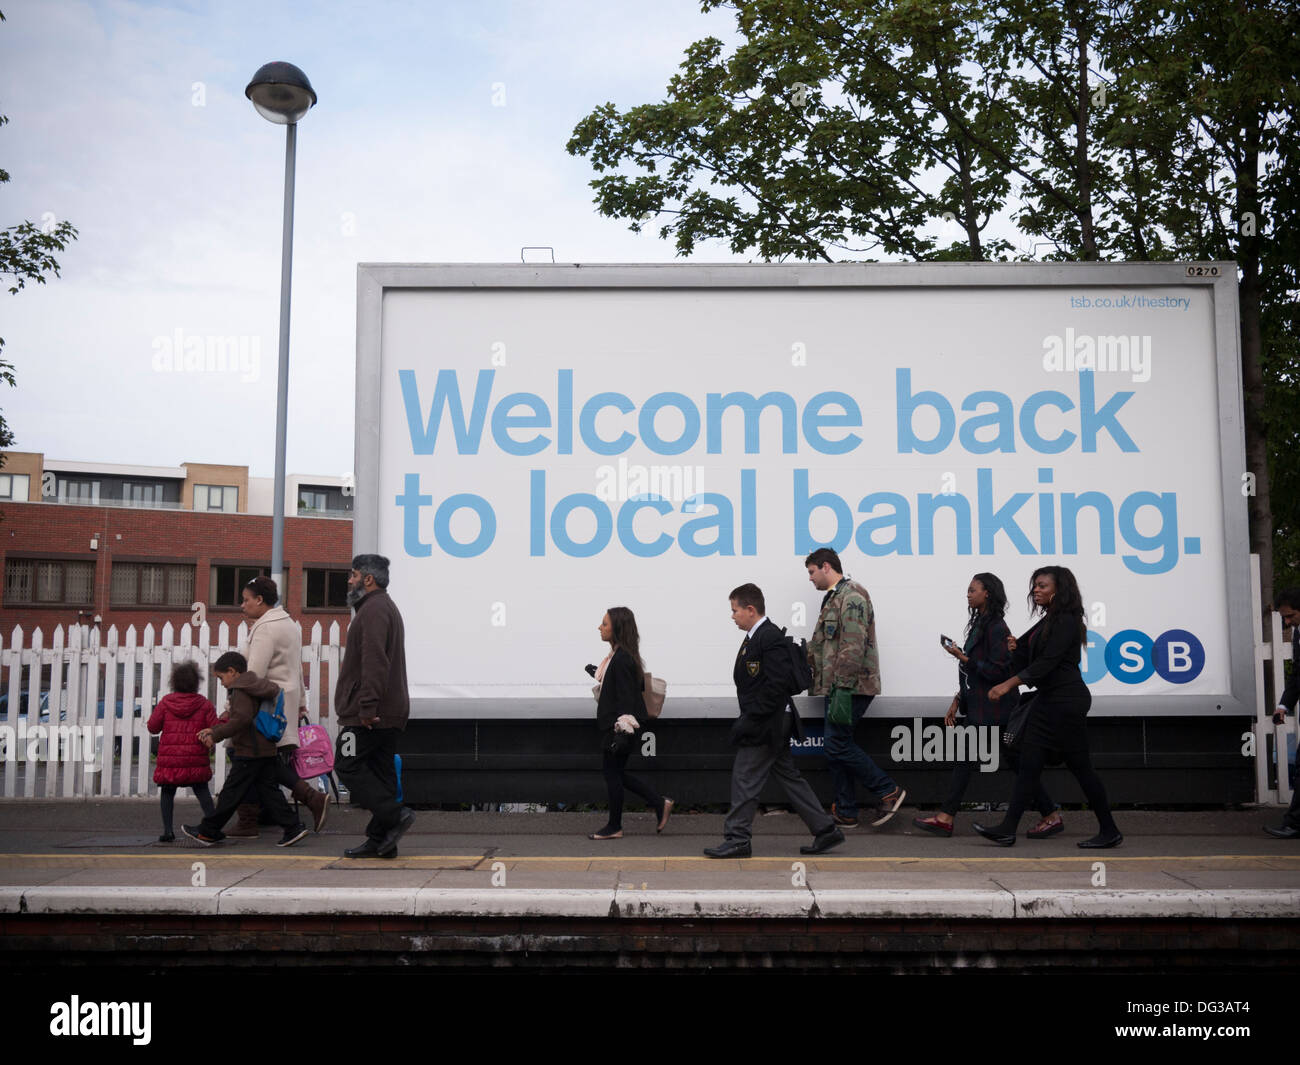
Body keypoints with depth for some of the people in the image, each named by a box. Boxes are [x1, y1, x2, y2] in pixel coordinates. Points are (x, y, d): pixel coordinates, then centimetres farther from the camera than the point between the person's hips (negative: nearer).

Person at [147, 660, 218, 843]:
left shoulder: (165, 702, 0)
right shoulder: (204, 704, 0)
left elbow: (153, 727, 3)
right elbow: (215, 729, -4)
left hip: (169, 759, 0)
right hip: (196, 759, 1)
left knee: (167, 792, 10)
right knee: (201, 790, 10)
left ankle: (168, 829, 2)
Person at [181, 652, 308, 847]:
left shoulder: (240, 691, -12)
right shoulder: (253, 688, 20)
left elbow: (242, 719, -24)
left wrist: (216, 736, -17)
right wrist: (214, 730, 21)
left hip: (249, 752, -9)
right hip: (266, 751, 9)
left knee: (232, 792, 1)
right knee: (268, 790, 8)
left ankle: (207, 831, 11)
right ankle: (293, 827, 3)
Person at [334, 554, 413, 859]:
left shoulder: (374, 609, -12)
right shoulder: (386, 607, 23)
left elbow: (374, 662, -23)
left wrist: (367, 706, -26)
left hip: (370, 714, -10)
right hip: (391, 713, 10)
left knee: (348, 765, -5)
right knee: (380, 770, 9)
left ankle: (395, 816, -10)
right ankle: (381, 840, 12)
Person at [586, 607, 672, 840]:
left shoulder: (622, 659, -19)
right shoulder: (618, 655, 10)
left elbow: (626, 697, -22)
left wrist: (622, 732, -23)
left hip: (617, 725, -10)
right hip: (612, 725, 10)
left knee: (612, 772, 1)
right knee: (615, 772, 14)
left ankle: (614, 827, 13)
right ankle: (659, 804, 17)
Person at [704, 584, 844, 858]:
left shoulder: (770, 638, -17)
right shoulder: (756, 637, 14)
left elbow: (776, 685, -24)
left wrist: (749, 720, -22)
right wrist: (748, 719, 14)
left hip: (766, 725, -10)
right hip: (770, 726, 10)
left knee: (745, 779, -3)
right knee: (789, 777, 13)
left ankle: (736, 839, 5)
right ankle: (825, 831, 18)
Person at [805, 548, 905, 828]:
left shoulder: (851, 597, -13)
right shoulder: (833, 598, 20)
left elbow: (853, 647, -21)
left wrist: (843, 689, -24)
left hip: (850, 687, -10)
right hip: (836, 687, 10)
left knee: (838, 744, -10)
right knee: (836, 747, 10)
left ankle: (889, 791, 2)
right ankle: (845, 812, 16)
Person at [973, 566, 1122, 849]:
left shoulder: (1066, 621, -13)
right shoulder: (1047, 621, 15)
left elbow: (1046, 662, -21)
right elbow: (1028, 662, 18)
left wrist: (1009, 684, -24)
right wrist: (1015, 649, -2)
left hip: (1066, 700, -9)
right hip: (1048, 699, 9)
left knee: (1079, 766, -1)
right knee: (1029, 763, 3)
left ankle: (1110, 831, 12)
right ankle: (1007, 829, 1)